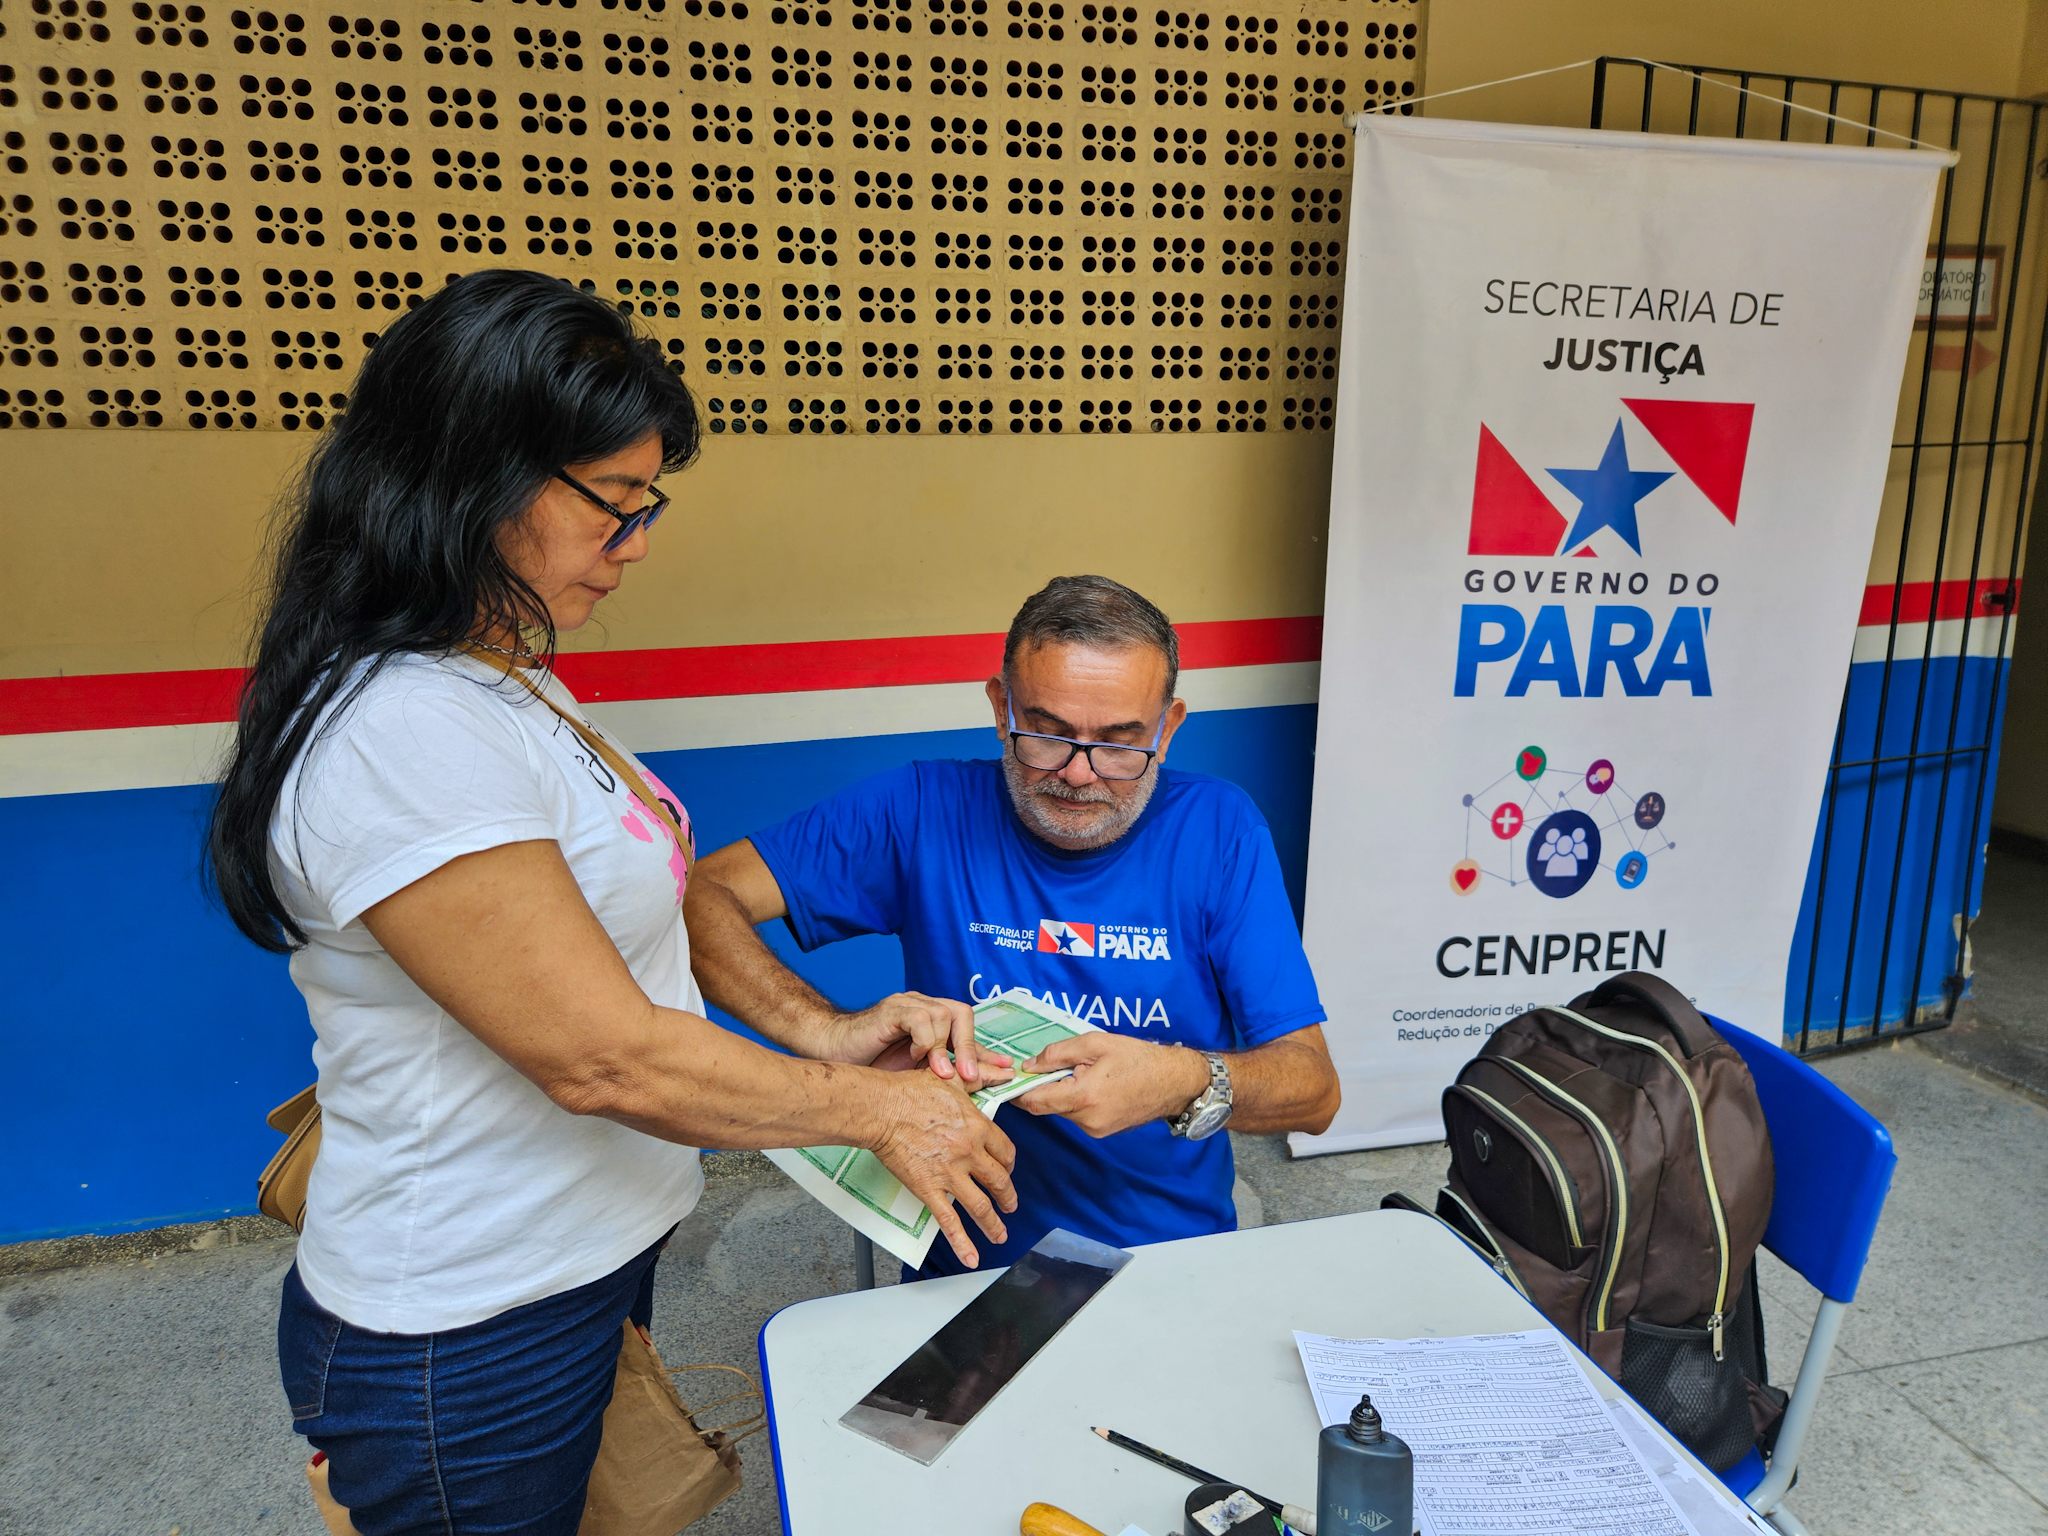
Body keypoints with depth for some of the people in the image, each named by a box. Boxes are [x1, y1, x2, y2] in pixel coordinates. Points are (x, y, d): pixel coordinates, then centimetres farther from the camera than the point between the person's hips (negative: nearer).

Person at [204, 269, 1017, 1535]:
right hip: (472, 1346, -9)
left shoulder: (506, 681, 5)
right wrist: (879, 1110, -15)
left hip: (592, 1264, 9)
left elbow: (627, 913, 10)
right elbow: (604, 1056, -26)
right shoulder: (400, 739, -28)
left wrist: (812, 1037, 0)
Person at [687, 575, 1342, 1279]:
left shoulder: (1219, 829, -3)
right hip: (975, 1268, -2)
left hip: (1179, 1273, 2)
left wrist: (1187, 1083, -26)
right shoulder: (924, 811, -4)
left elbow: (1315, 1087, -4)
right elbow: (697, 897, -10)